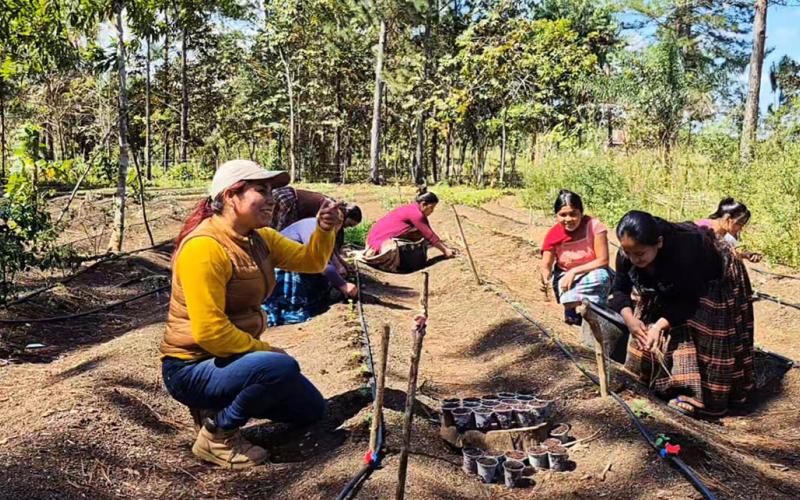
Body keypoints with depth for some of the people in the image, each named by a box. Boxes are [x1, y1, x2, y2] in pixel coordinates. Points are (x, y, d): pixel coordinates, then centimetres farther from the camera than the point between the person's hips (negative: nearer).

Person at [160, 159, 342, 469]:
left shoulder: (259, 238, 2)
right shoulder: (204, 247, -25)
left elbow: (310, 262, 4)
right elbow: (209, 331, -30)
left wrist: (325, 230, -15)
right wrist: (265, 350, -19)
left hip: (233, 355, 9)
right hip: (192, 368, -9)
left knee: (311, 409, 14)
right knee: (282, 367, -34)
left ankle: (221, 406, 17)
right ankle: (216, 435, -11)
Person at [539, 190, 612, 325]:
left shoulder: (594, 226, -22)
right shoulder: (553, 235, -16)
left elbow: (603, 260, -20)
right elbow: (546, 266, -14)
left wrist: (574, 271, -28)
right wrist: (545, 280, -38)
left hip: (591, 272, 0)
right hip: (565, 275, 1)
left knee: (601, 276, -36)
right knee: (569, 294, -33)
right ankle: (570, 306, 1)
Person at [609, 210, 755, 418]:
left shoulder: (684, 252, -43)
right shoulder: (627, 253, -27)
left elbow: (690, 300, -32)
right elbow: (620, 289, -16)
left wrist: (661, 324, -41)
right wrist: (630, 319, -33)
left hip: (715, 285, -6)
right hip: (670, 289, 6)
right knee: (646, 324, 1)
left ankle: (701, 395, -1)